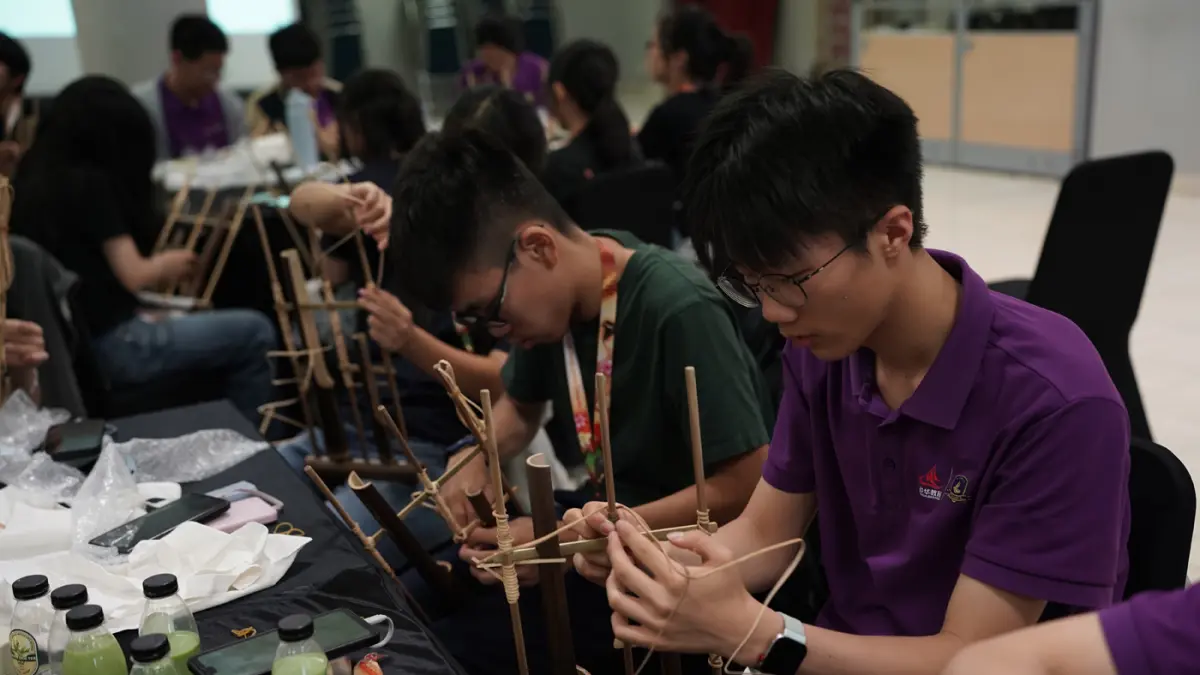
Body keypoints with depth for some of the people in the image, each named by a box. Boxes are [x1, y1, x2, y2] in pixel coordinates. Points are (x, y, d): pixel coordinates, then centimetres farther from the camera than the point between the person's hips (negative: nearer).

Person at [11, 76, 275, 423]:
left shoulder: (29, 180, 9)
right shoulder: (90, 182, -15)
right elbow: (134, 276, -16)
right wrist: (167, 264, 4)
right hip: (111, 345, -9)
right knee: (255, 332, -2)